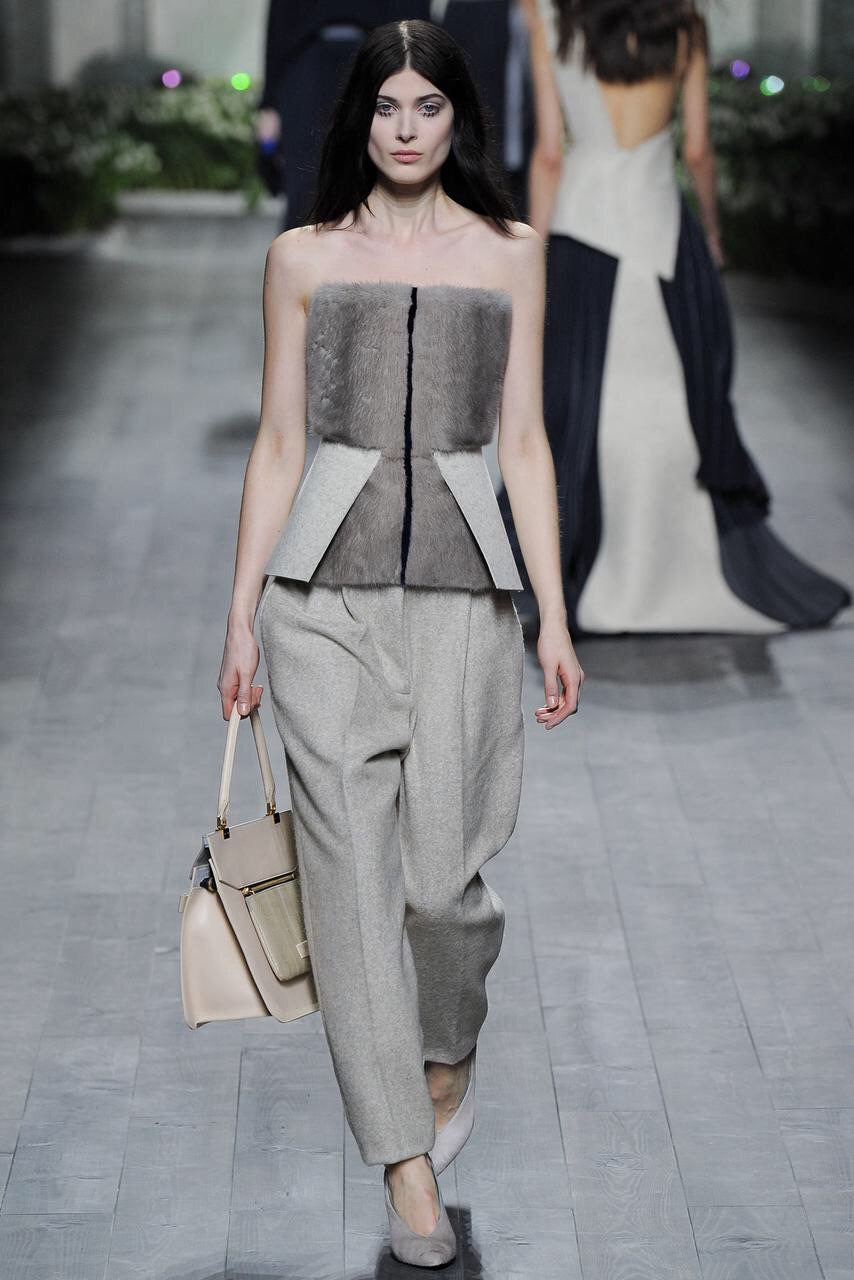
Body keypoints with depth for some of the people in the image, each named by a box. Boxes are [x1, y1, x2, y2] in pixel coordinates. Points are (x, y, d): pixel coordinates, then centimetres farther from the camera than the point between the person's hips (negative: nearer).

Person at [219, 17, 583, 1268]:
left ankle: (448, 1051, 31)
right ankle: (406, 1154, 4)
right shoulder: (303, 257, 8)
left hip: (461, 582, 0)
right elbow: (278, 443, 9)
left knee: (439, 868, -2)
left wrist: (554, 614, 2)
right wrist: (242, 614, 5)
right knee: (352, 862, -4)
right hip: (325, 589, 0)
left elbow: (524, 441, 7)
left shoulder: (510, 253, 9)